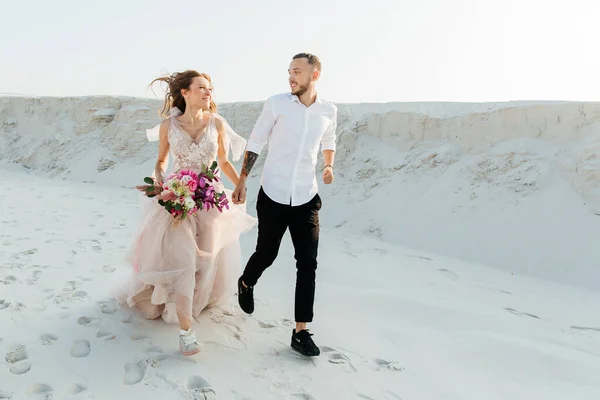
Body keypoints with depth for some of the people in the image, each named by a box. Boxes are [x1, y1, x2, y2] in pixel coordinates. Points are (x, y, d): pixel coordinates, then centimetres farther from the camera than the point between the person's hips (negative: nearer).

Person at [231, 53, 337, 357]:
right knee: (266, 254, 12)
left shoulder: (329, 111, 2)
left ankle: (301, 332, 10)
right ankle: (245, 284, 48)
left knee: (308, 263, -1)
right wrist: (241, 182, -1)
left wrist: (329, 166, 7)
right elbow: (255, 144, 0)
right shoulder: (276, 104, -7)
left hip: (306, 198, 2)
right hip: (272, 195, -2)